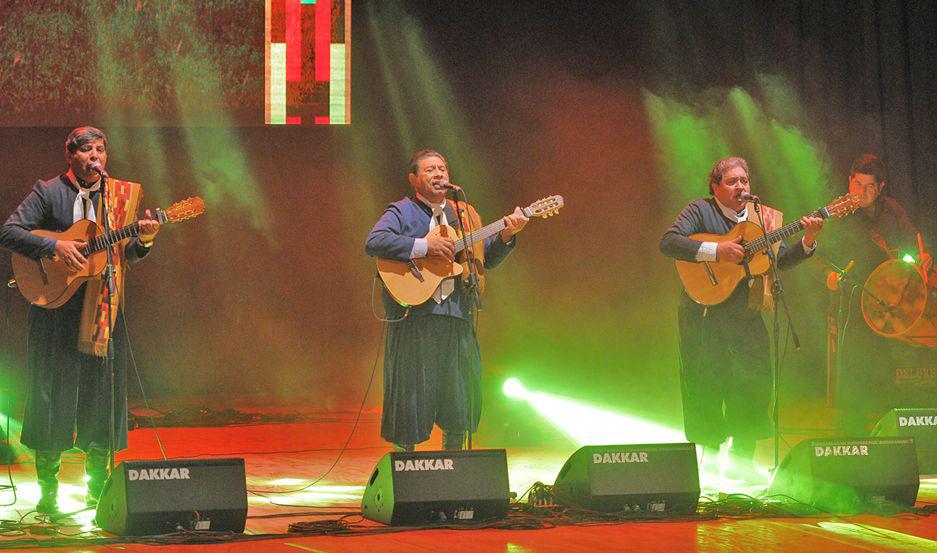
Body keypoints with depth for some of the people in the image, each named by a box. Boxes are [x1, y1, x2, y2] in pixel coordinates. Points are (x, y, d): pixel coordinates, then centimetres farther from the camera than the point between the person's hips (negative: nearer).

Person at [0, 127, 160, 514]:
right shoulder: (48, 192, -1)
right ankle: (47, 489, 9)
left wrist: (144, 239, -11)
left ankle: (97, 489, 13)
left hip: (103, 308, 3)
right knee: (53, 392, 0)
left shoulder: (122, 195, 10)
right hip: (56, 306, -3)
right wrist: (54, 246, -20)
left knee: (102, 393, 4)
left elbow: (127, 255, 10)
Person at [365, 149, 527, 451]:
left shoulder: (465, 215, 18)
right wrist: (425, 246, -19)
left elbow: (487, 259, 17)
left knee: (459, 404, 7)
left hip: (456, 317, 5)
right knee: (410, 395, -2)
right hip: (414, 316, -5)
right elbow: (373, 242, -15)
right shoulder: (401, 212, 3)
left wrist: (505, 236, -2)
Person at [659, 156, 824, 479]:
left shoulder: (762, 217, 13)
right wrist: (716, 251, -23)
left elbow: (781, 260, 9)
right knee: (707, 388, -4)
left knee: (755, 386, 1)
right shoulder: (700, 211, -2)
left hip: (747, 318, 4)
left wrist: (807, 242, -9)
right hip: (706, 316, -4)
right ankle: (710, 455, 9)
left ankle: (742, 462, 11)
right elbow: (668, 243, -17)